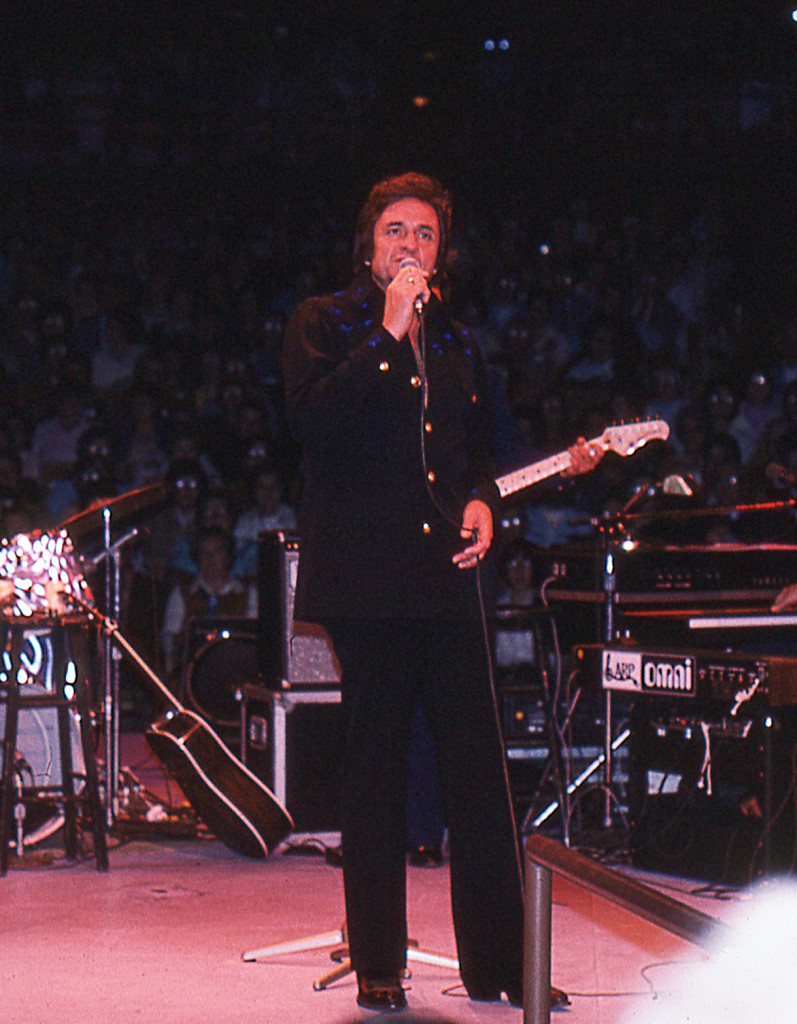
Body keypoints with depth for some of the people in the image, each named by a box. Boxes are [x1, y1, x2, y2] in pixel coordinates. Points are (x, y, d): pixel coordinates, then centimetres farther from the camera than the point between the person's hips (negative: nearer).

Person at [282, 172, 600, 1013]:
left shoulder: (455, 344, 19)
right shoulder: (325, 324, 3)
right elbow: (314, 420, -14)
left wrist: (481, 501, 7)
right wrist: (389, 334, -15)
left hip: (445, 578, 5)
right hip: (366, 580, -4)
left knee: (479, 769, 0)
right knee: (375, 771, 0)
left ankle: (498, 963, 6)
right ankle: (377, 966, 9)